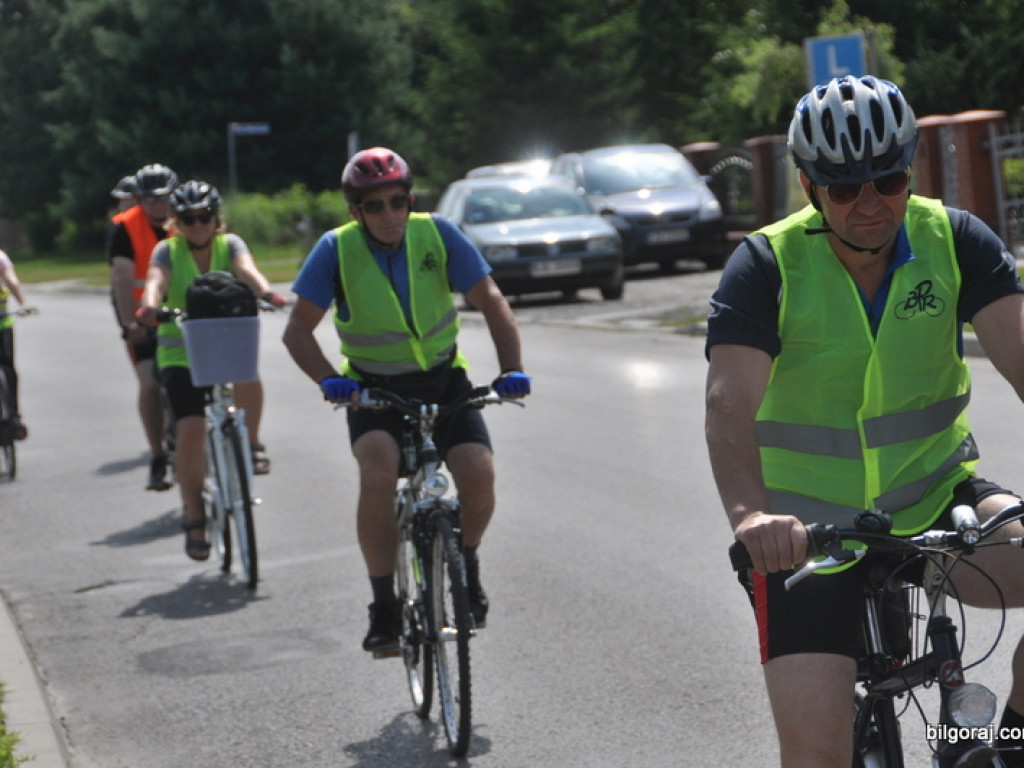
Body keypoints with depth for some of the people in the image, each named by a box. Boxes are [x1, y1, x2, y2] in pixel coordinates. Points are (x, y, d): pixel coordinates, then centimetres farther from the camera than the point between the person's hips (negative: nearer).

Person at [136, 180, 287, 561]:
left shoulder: (229, 245, 0)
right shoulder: (167, 251, -2)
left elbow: (246, 269, -21)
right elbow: (156, 279, -22)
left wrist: (266, 291, -43)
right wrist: (149, 305, -46)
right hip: (181, 352, -1)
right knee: (190, 430, -15)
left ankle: (251, 443, -8)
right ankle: (195, 519, -2)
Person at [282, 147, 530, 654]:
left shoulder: (437, 235, -10)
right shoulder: (337, 250, -13)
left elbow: (491, 302, -7)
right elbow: (298, 331, -11)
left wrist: (511, 369, -20)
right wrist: (329, 380, -28)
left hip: (444, 380, 1)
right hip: (374, 389, -1)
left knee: (479, 474, -21)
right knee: (379, 476, -30)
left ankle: (467, 568, 11)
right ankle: (384, 607, -16)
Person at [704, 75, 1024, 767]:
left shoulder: (955, 242, -6)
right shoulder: (768, 266, -12)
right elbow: (729, 405, -25)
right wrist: (750, 513, -45)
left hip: (936, 499, 2)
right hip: (811, 526, -2)